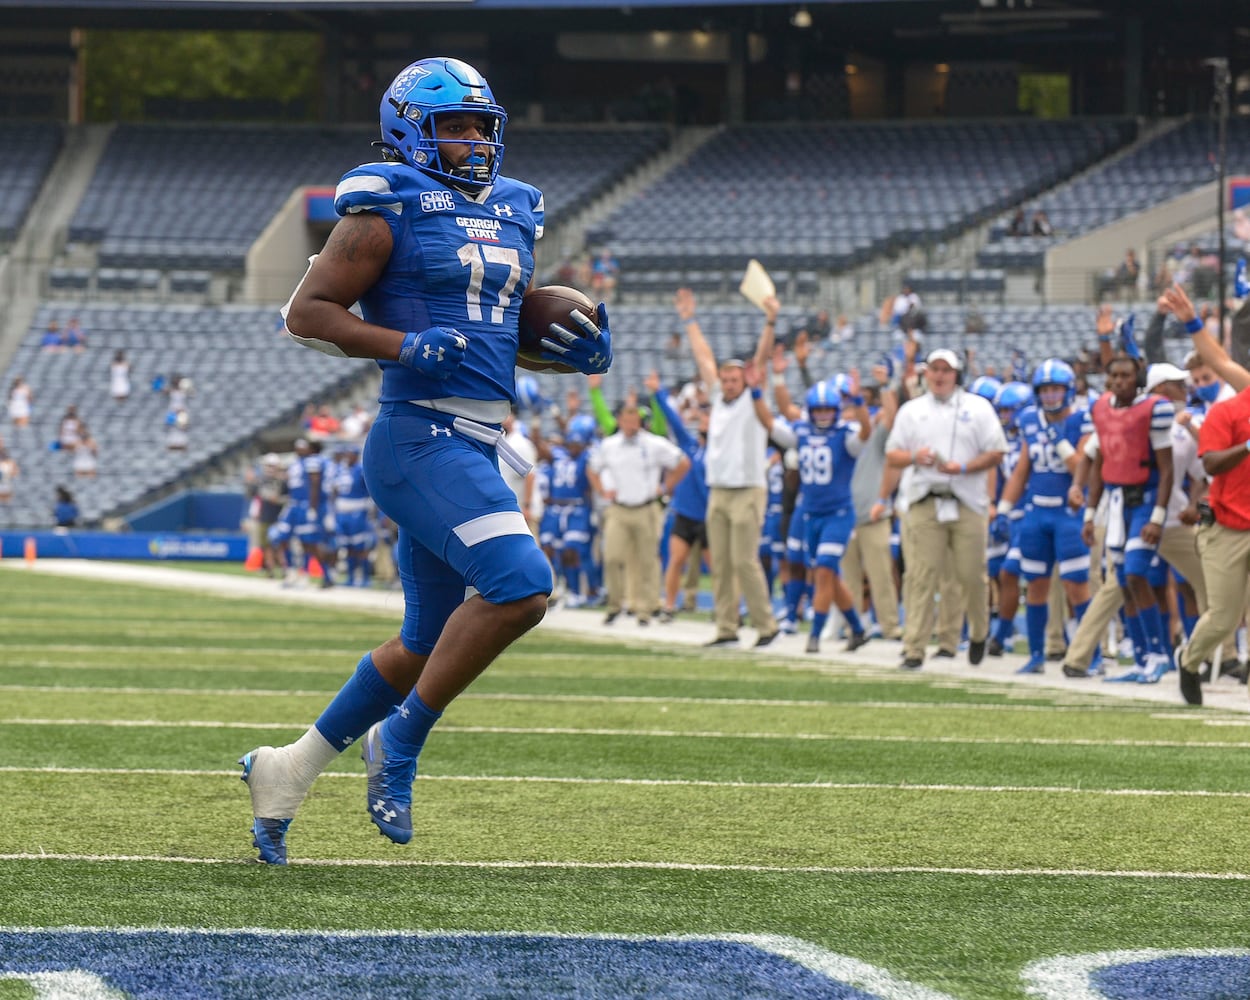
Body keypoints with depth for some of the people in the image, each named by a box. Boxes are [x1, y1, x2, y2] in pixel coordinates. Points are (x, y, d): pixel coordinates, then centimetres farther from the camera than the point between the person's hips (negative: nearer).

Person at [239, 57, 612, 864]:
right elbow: (307, 313, -7)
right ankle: (400, 742, -7)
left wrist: (579, 353, 9)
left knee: (428, 643, 14)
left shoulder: (512, 217, 17)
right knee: (520, 587, -23)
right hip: (420, 441, -9)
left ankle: (288, 769, 28)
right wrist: (406, 346, -19)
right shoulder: (390, 210, -6)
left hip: (475, 452, 9)